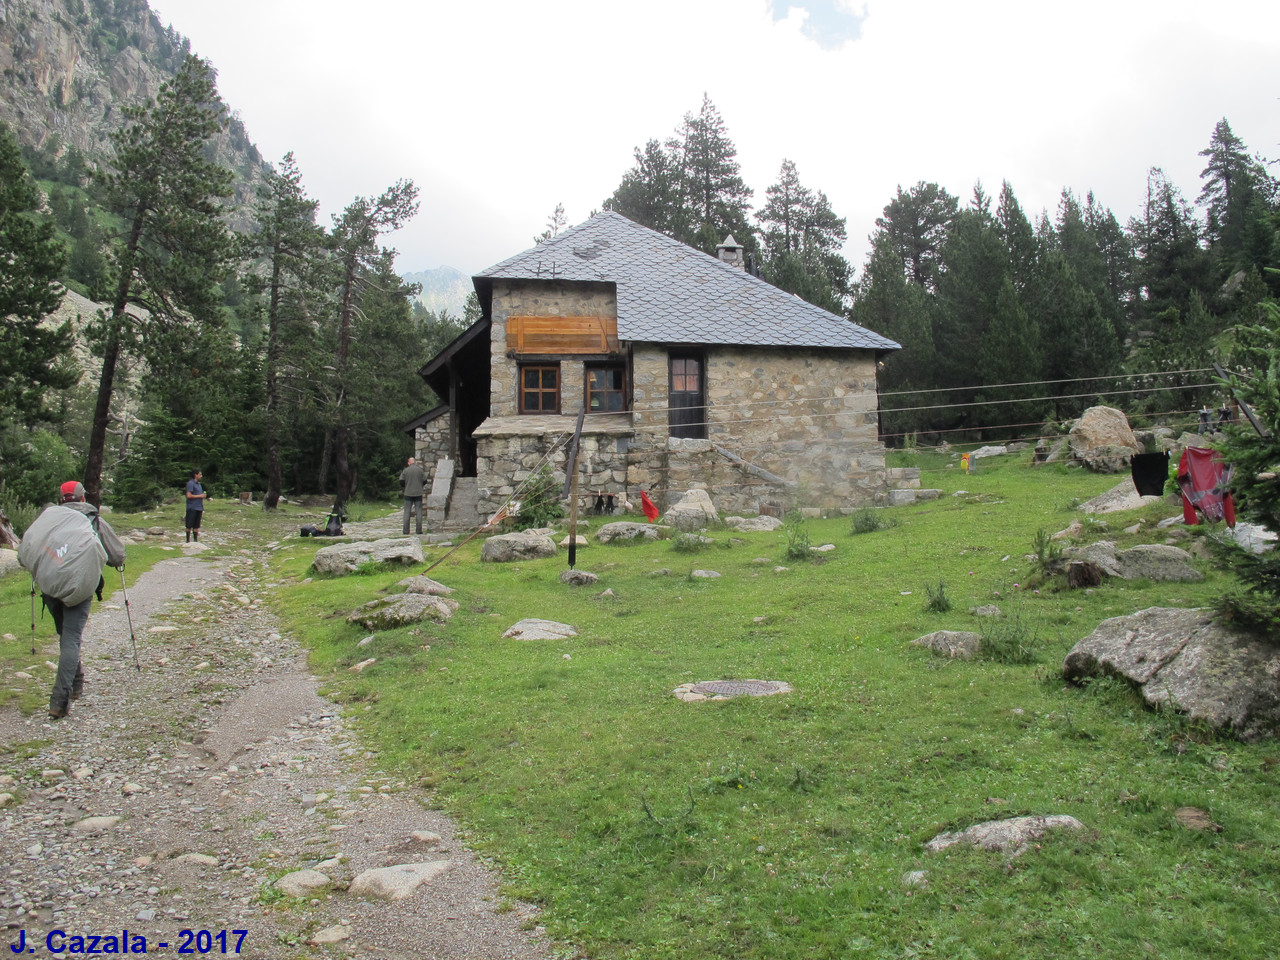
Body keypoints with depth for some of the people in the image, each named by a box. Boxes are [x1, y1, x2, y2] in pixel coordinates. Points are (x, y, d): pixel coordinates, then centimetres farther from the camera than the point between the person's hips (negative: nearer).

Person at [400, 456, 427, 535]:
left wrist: (403, 489, 10)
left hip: (408, 493, 0)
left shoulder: (405, 470, -1)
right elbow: (425, 481, 1)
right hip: (418, 493, 0)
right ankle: (419, 530, 0)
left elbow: (401, 481, -7)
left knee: (407, 512, 3)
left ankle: (406, 531, 1)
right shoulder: (420, 470, 0)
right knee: (419, 512, 3)